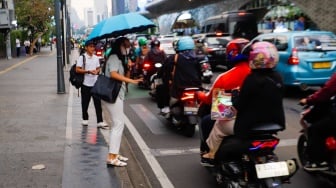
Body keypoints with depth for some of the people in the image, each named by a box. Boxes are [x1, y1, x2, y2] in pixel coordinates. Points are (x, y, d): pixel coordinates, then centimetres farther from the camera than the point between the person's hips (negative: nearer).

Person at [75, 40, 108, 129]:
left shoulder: (96, 58, 9)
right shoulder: (82, 57, -6)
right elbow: (77, 69, -10)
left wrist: (97, 71, -5)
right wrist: (88, 71, -20)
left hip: (95, 83, 4)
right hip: (86, 84, -3)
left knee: (98, 102, 0)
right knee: (85, 103, 8)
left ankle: (100, 121, 2)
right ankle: (85, 119, 26)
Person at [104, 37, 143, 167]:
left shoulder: (121, 59, 18)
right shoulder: (113, 57, -11)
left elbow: (124, 77, 16)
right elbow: (113, 74, -28)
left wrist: (128, 68, -1)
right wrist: (132, 81, -30)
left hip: (118, 94, 10)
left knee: (117, 124, 13)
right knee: (119, 124, -11)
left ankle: (114, 154, 20)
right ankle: (111, 157, -10)